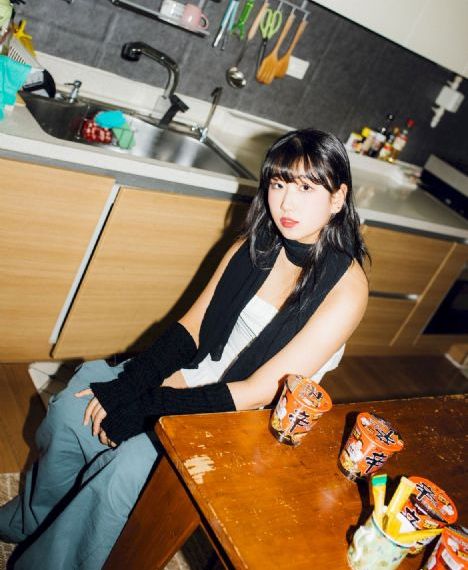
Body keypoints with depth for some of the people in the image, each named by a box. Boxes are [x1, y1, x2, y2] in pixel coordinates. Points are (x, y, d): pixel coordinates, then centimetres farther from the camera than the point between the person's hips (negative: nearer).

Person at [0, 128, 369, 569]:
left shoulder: (346, 288, -19)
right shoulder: (254, 245, -1)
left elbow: (264, 391, -21)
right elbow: (191, 326, 1)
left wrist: (144, 407, -21)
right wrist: (125, 385, -15)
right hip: (193, 375, 6)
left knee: (118, 476, -24)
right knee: (71, 409, -9)